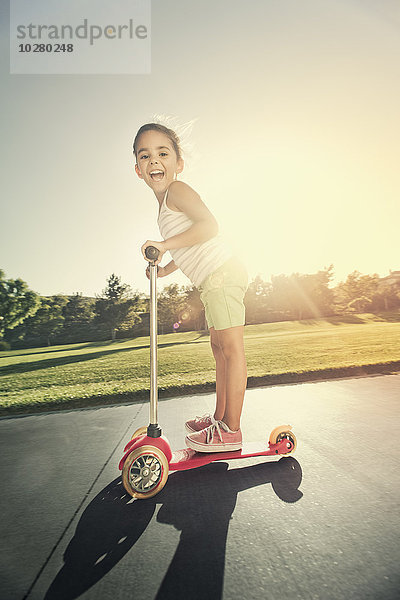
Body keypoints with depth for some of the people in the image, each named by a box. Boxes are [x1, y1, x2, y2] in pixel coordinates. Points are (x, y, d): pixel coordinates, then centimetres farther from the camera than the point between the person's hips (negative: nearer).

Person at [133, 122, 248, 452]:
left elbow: (209, 226, -22)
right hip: (215, 280, 11)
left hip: (222, 274, -11)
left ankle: (231, 430, 1)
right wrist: (163, 269, 29)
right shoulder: (167, 204, 23)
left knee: (232, 347, -8)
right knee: (219, 346, 12)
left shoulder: (177, 190, -6)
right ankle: (220, 416, 25)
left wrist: (164, 244, -23)